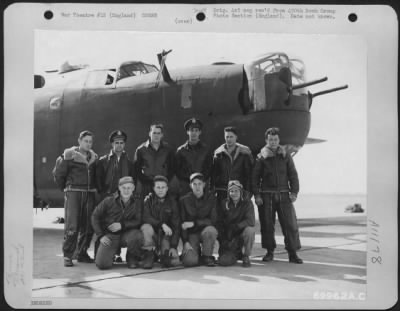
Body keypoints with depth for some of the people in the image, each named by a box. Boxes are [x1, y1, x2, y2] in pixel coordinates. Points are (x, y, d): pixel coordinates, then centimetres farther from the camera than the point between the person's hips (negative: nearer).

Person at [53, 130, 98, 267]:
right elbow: (58, 173, 2)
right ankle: (67, 255, -1)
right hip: (73, 193, -5)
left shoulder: (94, 157, 13)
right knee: (72, 226, -9)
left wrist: (93, 188, 12)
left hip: (90, 194, 5)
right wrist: (65, 188, 9)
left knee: (88, 226, 4)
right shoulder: (69, 154, -3)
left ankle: (82, 253, 17)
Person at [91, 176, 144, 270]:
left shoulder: (137, 203, 0)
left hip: (126, 234, 0)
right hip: (109, 236, 0)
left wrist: (122, 225, -19)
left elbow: (139, 221, -6)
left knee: (137, 235, -36)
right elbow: (95, 217, 3)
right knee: (102, 264, -19)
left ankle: (132, 259, -5)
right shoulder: (108, 201, -2)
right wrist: (100, 236, -6)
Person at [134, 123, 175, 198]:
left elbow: (172, 168, 11)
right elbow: (136, 169, 5)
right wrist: (145, 180, -5)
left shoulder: (168, 149, 8)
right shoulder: (141, 149, 5)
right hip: (145, 186, -1)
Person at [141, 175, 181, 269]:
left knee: (174, 261, -20)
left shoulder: (172, 202, 0)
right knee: (146, 227, -34)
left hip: (166, 235, 1)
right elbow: (146, 218, -16)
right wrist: (162, 224, -30)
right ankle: (149, 255, -13)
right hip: (153, 232, 0)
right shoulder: (148, 200, -1)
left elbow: (176, 225, -5)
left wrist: (174, 246, -15)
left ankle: (165, 254, 15)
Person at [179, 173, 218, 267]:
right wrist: (185, 242, -14)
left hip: (205, 229, 0)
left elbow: (213, 220, -9)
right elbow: (182, 224, -3)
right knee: (189, 261, -24)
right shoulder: (184, 200, -2)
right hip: (191, 234, 0)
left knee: (210, 230, -37)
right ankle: (196, 251, 14)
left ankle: (207, 256, -10)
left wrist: (194, 223, -17)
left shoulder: (211, 198, -3)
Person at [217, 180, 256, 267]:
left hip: (242, 233, -2)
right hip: (229, 237, 2)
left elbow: (251, 221, -21)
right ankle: (237, 254, 21)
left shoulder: (247, 202, -8)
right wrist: (222, 241, -9)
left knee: (250, 230, -36)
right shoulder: (224, 204, -1)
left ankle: (246, 257, -10)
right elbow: (219, 223, 0)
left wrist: (235, 226, -27)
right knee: (224, 261, -18)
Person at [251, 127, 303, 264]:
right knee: (267, 225, 3)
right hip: (266, 195, -1)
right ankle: (269, 252, 16)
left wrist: (294, 192, 0)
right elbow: (255, 177, 3)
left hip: (283, 195, 1)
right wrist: (256, 195, -4)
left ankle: (293, 253, 3)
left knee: (290, 224, -3)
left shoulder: (285, 156, 9)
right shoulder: (261, 157, 4)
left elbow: (293, 175, 9)